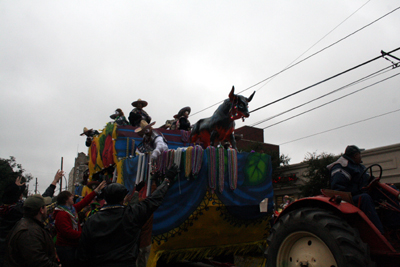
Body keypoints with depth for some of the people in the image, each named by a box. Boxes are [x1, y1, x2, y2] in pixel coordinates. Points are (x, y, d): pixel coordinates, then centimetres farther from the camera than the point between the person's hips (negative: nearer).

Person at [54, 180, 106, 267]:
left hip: (74, 246, 9)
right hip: (65, 248, -9)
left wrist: (96, 191, 17)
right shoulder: (61, 214, -21)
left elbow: (84, 202, 16)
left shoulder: (72, 209, 7)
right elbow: (68, 232, -26)